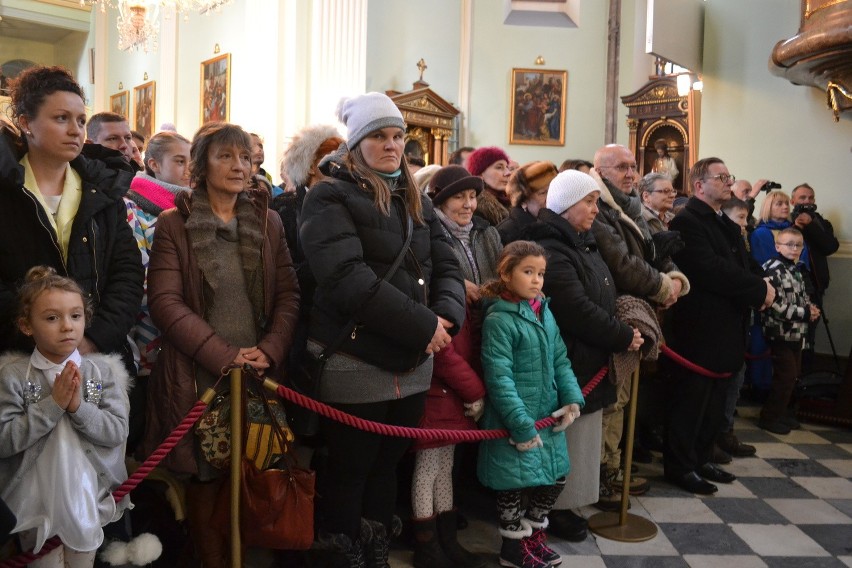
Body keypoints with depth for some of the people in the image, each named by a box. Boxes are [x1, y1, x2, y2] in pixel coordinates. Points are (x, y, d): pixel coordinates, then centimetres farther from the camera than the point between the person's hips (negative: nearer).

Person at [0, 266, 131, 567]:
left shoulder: (102, 371, -4)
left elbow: (118, 432, -8)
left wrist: (78, 407, -22)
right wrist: (53, 404, -22)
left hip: (92, 494, 2)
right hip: (36, 496, -1)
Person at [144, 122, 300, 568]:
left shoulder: (267, 222, 10)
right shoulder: (173, 224, 0)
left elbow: (287, 294, 7)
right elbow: (164, 301, -9)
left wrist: (270, 351, -10)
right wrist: (224, 356, -16)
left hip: (258, 374, 3)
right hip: (197, 375, -2)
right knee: (206, 479, 3)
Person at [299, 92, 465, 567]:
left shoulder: (417, 201, 13)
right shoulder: (330, 198, -8)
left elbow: (447, 267, 7)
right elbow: (349, 279, -22)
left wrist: (447, 315, -15)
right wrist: (424, 326, -22)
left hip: (414, 361, 6)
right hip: (354, 361, -6)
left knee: (388, 465, 18)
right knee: (349, 471, 7)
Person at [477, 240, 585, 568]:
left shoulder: (544, 312, 7)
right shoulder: (499, 319, -16)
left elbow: (560, 360, 11)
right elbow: (500, 378, -20)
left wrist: (572, 398, -3)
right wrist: (522, 425, -21)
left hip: (548, 415, 8)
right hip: (513, 420, -8)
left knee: (555, 476, 15)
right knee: (516, 480, 4)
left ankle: (533, 533, 37)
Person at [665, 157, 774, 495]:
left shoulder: (726, 224, 19)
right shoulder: (687, 222, -13)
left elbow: (745, 263, 18)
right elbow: (711, 270, -23)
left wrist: (764, 283, -4)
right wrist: (759, 290, -16)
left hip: (727, 328, 9)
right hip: (700, 328, -9)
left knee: (715, 400, 15)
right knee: (691, 398, -1)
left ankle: (702, 458, 28)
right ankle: (680, 466, 10)